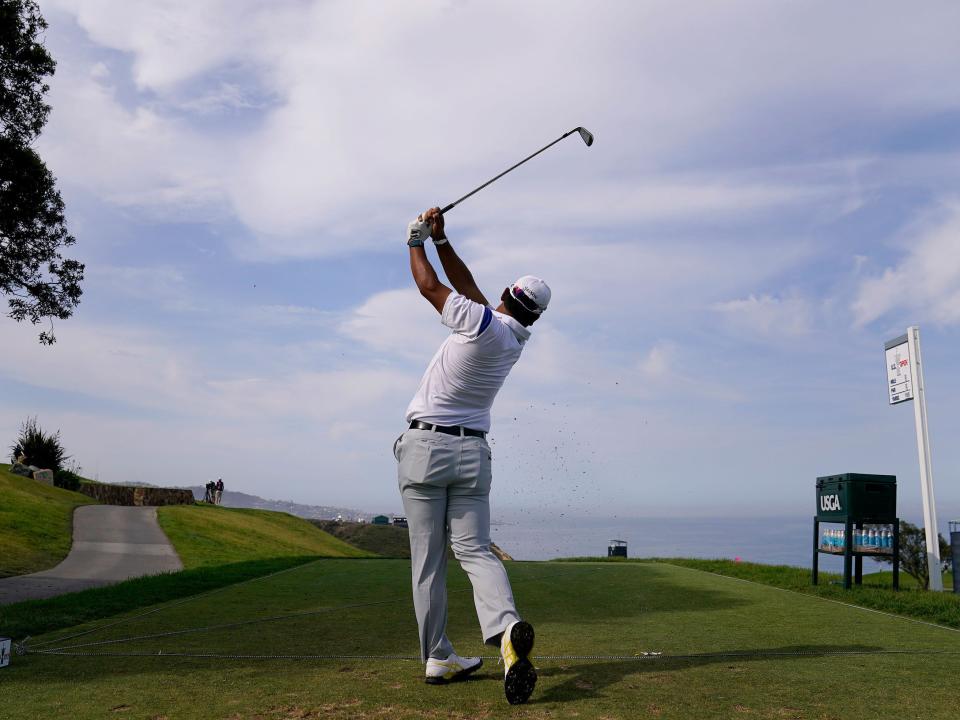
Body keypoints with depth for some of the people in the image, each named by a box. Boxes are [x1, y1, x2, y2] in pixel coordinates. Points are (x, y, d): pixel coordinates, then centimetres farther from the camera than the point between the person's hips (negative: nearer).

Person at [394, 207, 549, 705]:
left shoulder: (484, 323, -13)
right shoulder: (517, 340, 6)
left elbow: (429, 286, -1)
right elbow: (466, 285, 14)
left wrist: (416, 243, 14)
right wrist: (441, 240, 13)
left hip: (424, 446, -4)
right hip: (472, 453, 4)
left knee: (428, 560, 3)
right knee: (475, 549, 1)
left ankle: (438, 658, 8)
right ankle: (506, 627, -25)